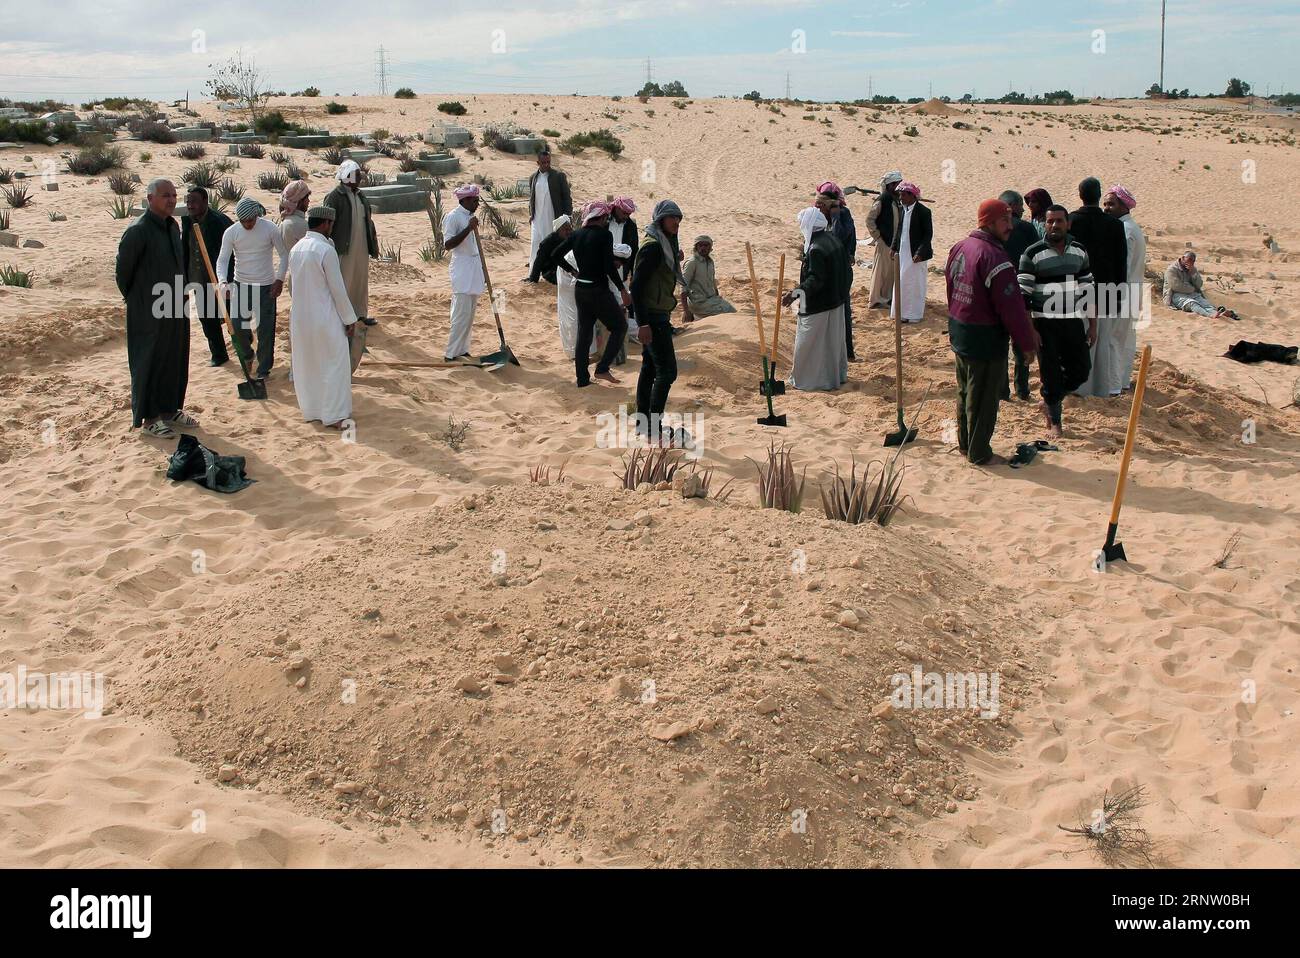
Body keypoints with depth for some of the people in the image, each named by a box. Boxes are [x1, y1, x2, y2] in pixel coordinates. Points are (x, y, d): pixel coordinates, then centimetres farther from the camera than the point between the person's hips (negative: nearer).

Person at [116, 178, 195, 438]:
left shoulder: (173, 226, 6)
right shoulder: (138, 230, -18)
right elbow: (123, 269, -11)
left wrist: (181, 297, 16)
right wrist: (134, 299, 0)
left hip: (175, 308, 8)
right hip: (149, 312, -8)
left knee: (175, 360, 15)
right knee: (149, 363, 2)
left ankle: (170, 410, 29)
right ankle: (147, 419, 12)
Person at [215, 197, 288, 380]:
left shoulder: (270, 229, -10)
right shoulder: (231, 233, -7)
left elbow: (284, 254, 0)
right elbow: (222, 260, -8)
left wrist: (280, 279, -9)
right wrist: (223, 282, -26)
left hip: (266, 286, -2)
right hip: (240, 284, 2)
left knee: (265, 328, -1)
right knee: (237, 324, 1)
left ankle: (264, 369, 12)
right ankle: (247, 352, 34)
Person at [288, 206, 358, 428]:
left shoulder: (296, 249, 3)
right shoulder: (326, 250, -18)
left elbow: (297, 282, 12)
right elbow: (338, 289, -15)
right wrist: (350, 319, -7)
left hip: (299, 316, 7)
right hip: (324, 318, -7)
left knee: (306, 364, 17)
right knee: (333, 364, 4)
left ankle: (310, 409, 28)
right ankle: (333, 414, 7)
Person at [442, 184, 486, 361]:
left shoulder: (470, 216, 13)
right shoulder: (453, 217, -12)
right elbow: (448, 244, -20)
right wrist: (469, 228, -26)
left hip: (474, 268, 9)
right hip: (461, 269, -9)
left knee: (469, 314, 11)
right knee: (462, 314, -10)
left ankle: (462, 350, 18)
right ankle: (451, 354, -5)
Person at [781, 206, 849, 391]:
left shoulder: (816, 249, -26)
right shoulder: (832, 238, 2)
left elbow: (815, 280, -30)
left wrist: (795, 293, -37)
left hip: (818, 306, -9)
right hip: (835, 300, 9)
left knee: (809, 342, 4)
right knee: (833, 339, 21)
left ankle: (806, 379, 14)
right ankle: (837, 374, 33)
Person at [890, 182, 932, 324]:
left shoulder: (923, 211, -13)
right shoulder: (902, 210, 7)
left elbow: (928, 234, -14)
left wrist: (919, 253, -19)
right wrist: (895, 248, 9)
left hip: (916, 254, -6)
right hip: (902, 253, 6)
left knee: (916, 284, 3)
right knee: (901, 283, 10)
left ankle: (915, 314, 13)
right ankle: (904, 312, 20)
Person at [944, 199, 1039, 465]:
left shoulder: (959, 248, 6)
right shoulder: (994, 256, -23)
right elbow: (1012, 306, -22)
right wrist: (1027, 343, -14)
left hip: (959, 333, 9)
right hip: (986, 340, -9)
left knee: (965, 392, 21)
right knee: (983, 398, 4)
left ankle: (965, 444, 34)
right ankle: (979, 454, 15)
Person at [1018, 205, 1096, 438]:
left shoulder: (1080, 251, 6)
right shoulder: (1032, 254, -8)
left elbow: (1088, 290, 11)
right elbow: (1023, 294, -9)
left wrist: (1093, 325, 9)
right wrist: (1029, 330, -14)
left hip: (1073, 322, 4)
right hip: (1045, 324, -4)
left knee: (1081, 370, 6)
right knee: (1051, 373, 3)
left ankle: (1048, 402, 29)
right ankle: (1054, 421, 20)